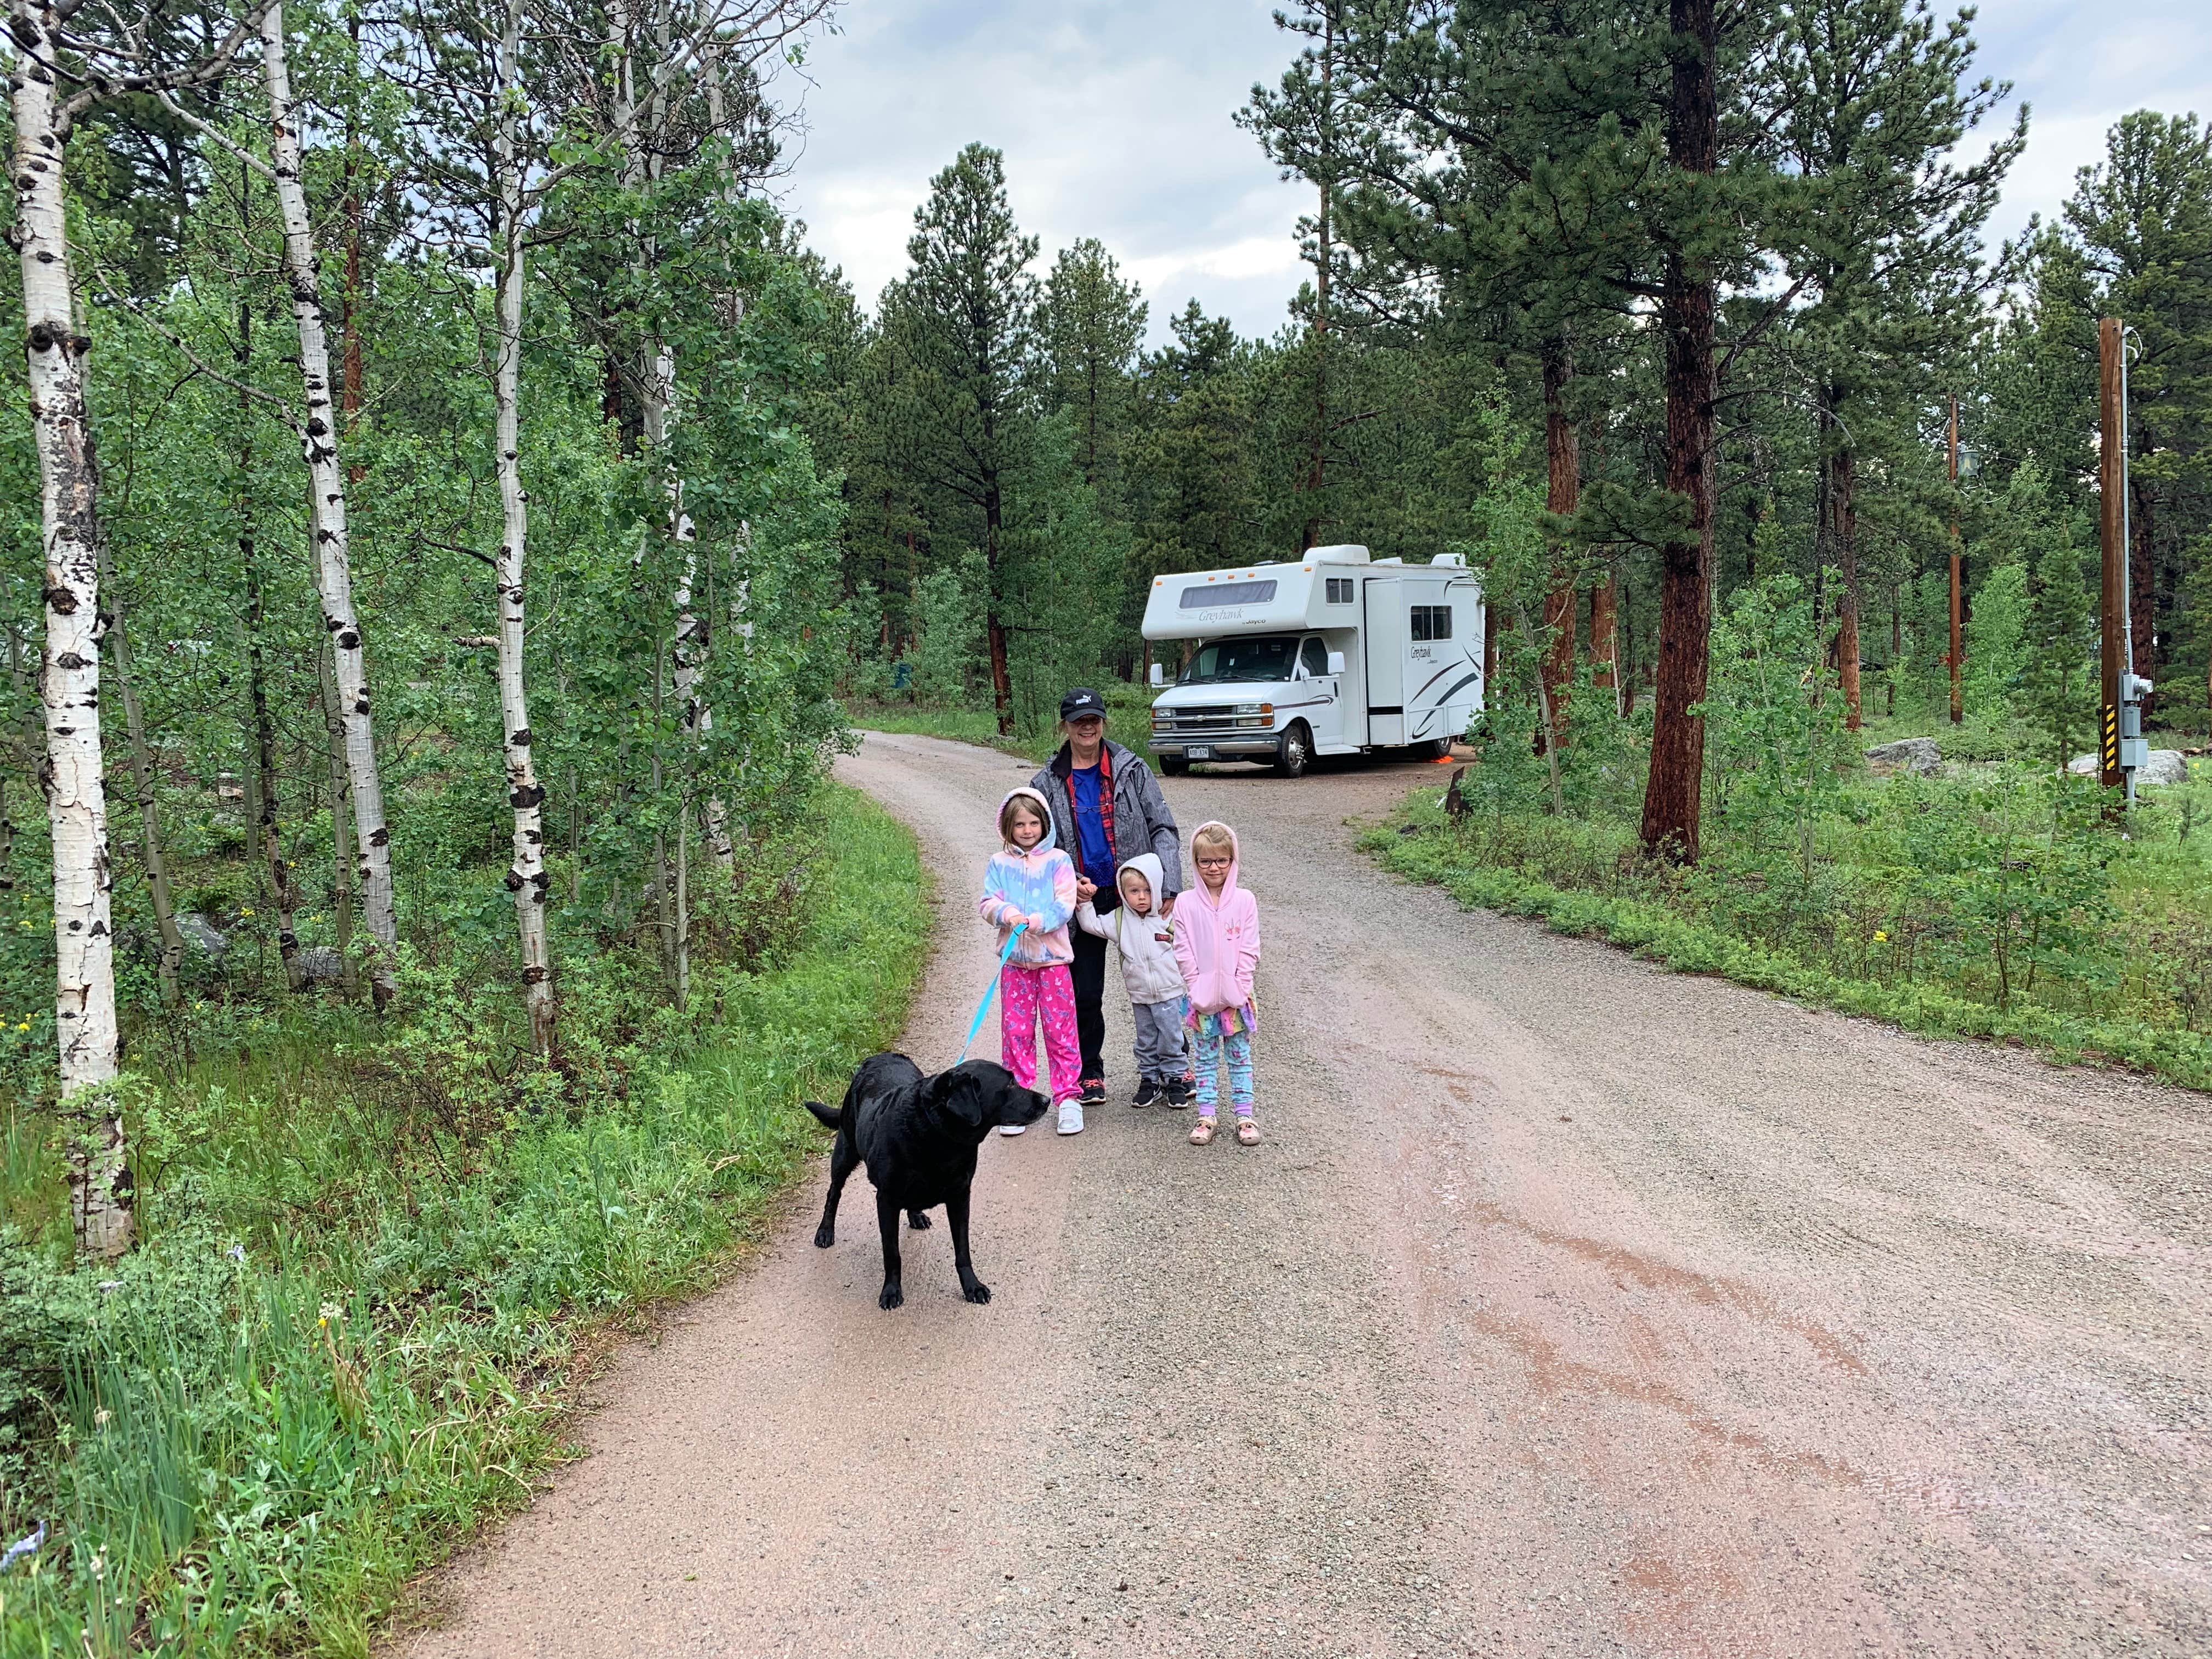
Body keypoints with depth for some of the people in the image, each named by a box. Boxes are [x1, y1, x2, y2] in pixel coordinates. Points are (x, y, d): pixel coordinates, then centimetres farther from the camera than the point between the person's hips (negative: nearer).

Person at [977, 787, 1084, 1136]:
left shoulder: (1057, 860, 0)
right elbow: (988, 903, 0)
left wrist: (1038, 921, -24)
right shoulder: (999, 863, 6)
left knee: (1060, 1028, 1)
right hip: (1014, 959, 2)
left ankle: (1068, 1097, 10)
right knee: (1016, 1030, 6)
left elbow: (1065, 905, -8)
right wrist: (1007, 914, -21)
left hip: (1052, 956, -2)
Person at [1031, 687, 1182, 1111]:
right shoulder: (1047, 785, 4)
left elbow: (1164, 829, -2)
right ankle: (1090, 1073, 24)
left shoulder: (1132, 770, 1)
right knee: (1085, 993, 7)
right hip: (1084, 900, 1)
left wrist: (1169, 886, -13)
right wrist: (1069, 882, -12)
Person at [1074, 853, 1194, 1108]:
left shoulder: (1168, 918, -6)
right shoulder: (1119, 920, -1)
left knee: (1171, 1038, 4)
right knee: (1146, 1040, 13)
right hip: (1138, 994, 2)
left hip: (1168, 993, -2)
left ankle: (1176, 1079, 15)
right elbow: (1092, 924, -3)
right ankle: (1149, 1079, 23)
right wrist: (1084, 903, -13)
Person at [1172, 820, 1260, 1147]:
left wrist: (1236, 993, -11)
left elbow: (1249, 952, -4)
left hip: (1237, 998, 0)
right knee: (1206, 1059, 9)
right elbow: (1184, 954, -3)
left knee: (1240, 1058, 8)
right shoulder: (1186, 904, -2)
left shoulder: (1244, 901, -3)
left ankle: (1244, 1116, 15)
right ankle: (1205, 1117, 16)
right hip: (1201, 999, 0)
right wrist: (1199, 992, -10)